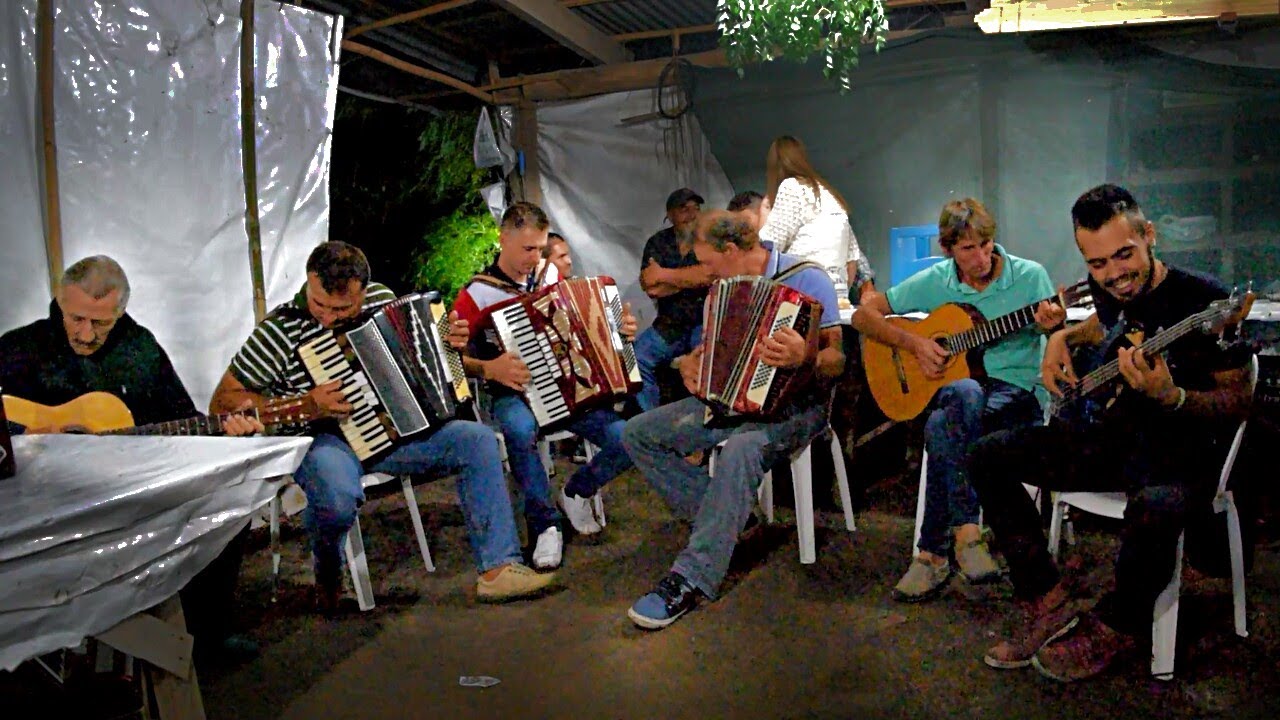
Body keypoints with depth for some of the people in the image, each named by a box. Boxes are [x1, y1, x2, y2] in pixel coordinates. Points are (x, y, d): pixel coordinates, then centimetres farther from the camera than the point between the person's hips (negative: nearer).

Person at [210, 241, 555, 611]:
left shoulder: (382, 297, 1)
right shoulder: (280, 329, -14)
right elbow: (223, 401, -10)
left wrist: (449, 342, -3)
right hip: (322, 439, -5)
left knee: (477, 439, -13)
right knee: (339, 496, -38)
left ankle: (498, 568, -11)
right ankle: (327, 575, -1)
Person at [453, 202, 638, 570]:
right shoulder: (478, 294, -1)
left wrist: (620, 330, 4)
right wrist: (489, 368, -22)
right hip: (515, 394, -4)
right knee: (520, 428, -40)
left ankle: (578, 491, 12)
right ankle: (545, 524, -17)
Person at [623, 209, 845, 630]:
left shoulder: (807, 279, -9)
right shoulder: (725, 288, 13)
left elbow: (838, 358, -16)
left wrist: (805, 357, -38)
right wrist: (689, 365, 3)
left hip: (795, 404, -8)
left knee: (741, 450, -40)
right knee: (638, 433, -4)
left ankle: (691, 581, -35)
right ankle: (718, 517, -6)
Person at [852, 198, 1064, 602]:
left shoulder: (1030, 277, 0)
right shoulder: (934, 282, 4)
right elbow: (863, 315, 6)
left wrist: (1055, 328, -23)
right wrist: (914, 344, -8)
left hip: (1017, 392, -2)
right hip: (952, 389, 2)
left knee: (941, 426, -35)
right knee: (967, 393, -38)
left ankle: (934, 553, -24)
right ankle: (966, 531, -34)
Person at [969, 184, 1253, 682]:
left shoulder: (1204, 300, -18)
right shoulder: (1107, 286, 1)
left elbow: (1239, 402, -14)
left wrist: (1170, 396, -32)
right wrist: (1064, 337, 8)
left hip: (1183, 452, -6)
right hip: (1116, 435, 7)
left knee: (1153, 508, -41)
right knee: (991, 457, -7)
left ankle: (1115, 628, -8)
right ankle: (1052, 605, -3)